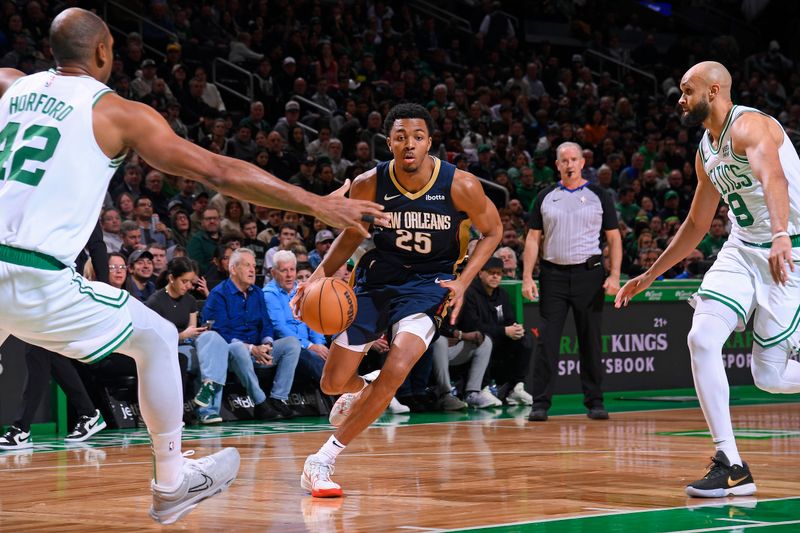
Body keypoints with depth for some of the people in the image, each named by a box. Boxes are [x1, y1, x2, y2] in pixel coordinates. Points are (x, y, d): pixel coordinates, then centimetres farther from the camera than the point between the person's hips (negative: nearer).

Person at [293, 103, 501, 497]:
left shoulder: (460, 186, -20)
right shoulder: (369, 185, -15)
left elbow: (492, 231, -2)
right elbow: (352, 235, 4)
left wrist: (463, 282, -15)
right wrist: (320, 275, -12)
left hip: (428, 282, -2)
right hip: (378, 276, 2)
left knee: (397, 368, -26)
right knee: (333, 382, 4)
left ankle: (323, 460, -15)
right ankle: (359, 391, 47)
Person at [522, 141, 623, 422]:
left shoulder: (598, 196, 6)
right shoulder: (545, 198, 10)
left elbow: (614, 238, 6)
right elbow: (533, 238, 10)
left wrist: (614, 275, -6)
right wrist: (527, 277, -1)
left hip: (588, 273, -1)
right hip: (553, 275, 1)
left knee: (590, 340, 3)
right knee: (547, 340, -4)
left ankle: (594, 402, 12)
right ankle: (540, 404, -2)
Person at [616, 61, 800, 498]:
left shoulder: (748, 126, -16)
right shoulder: (706, 151, 12)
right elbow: (696, 225, 24)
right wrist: (648, 277, 27)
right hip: (742, 249, 8)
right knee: (702, 338, -14)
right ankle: (731, 466, -13)